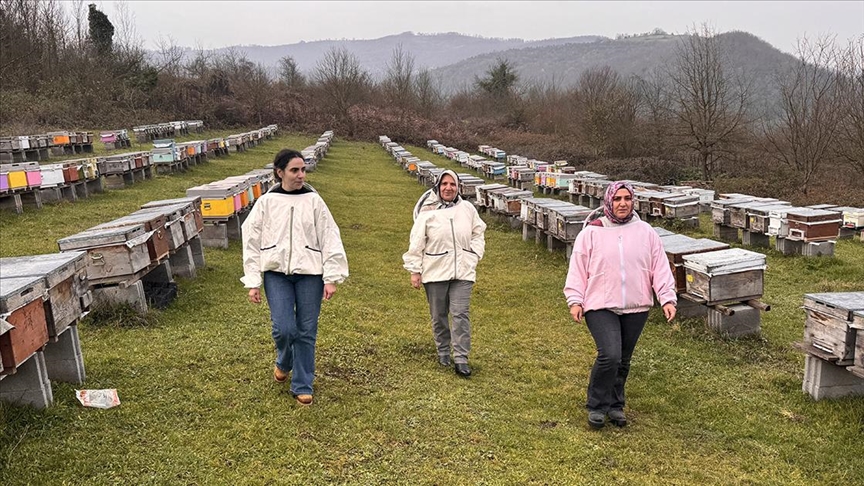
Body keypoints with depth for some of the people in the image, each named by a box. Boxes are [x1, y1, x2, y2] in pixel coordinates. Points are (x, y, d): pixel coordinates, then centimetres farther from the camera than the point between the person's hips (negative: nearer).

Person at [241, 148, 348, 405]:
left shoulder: (313, 201, 1)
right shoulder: (266, 202, 2)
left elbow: (330, 239, -1)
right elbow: (252, 242, 4)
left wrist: (331, 278, -6)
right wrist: (253, 282, 0)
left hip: (309, 273, 1)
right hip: (276, 272, 0)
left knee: (306, 331, 4)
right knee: (284, 328, -10)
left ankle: (302, 385, 20)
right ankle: (284, 362, 25)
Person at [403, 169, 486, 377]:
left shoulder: (467, 209, 1)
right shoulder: (427, 212, -7)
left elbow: (478, 234, 14)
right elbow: (417, 243, -3)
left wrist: (474, 255, 2)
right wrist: (415, 270, -4)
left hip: (462, 272, 1)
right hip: (435, 272, -1)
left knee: (460, 314, -5)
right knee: (438, 315, 11)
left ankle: (461, 358, -2)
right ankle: (443, 352, 29)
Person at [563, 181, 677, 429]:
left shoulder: (646, 232, 5)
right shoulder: (591, 232, -2)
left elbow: (660, 267, 5)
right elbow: (578, 268, -1)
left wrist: (668, 298, -3)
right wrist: (575, 300, -7)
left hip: (636, 308, 4)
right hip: (600, 306, -3)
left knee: (623, 361, 13)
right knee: (609, 356, -17)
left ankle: (616, 405, 32)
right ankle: (596, 406, 4)